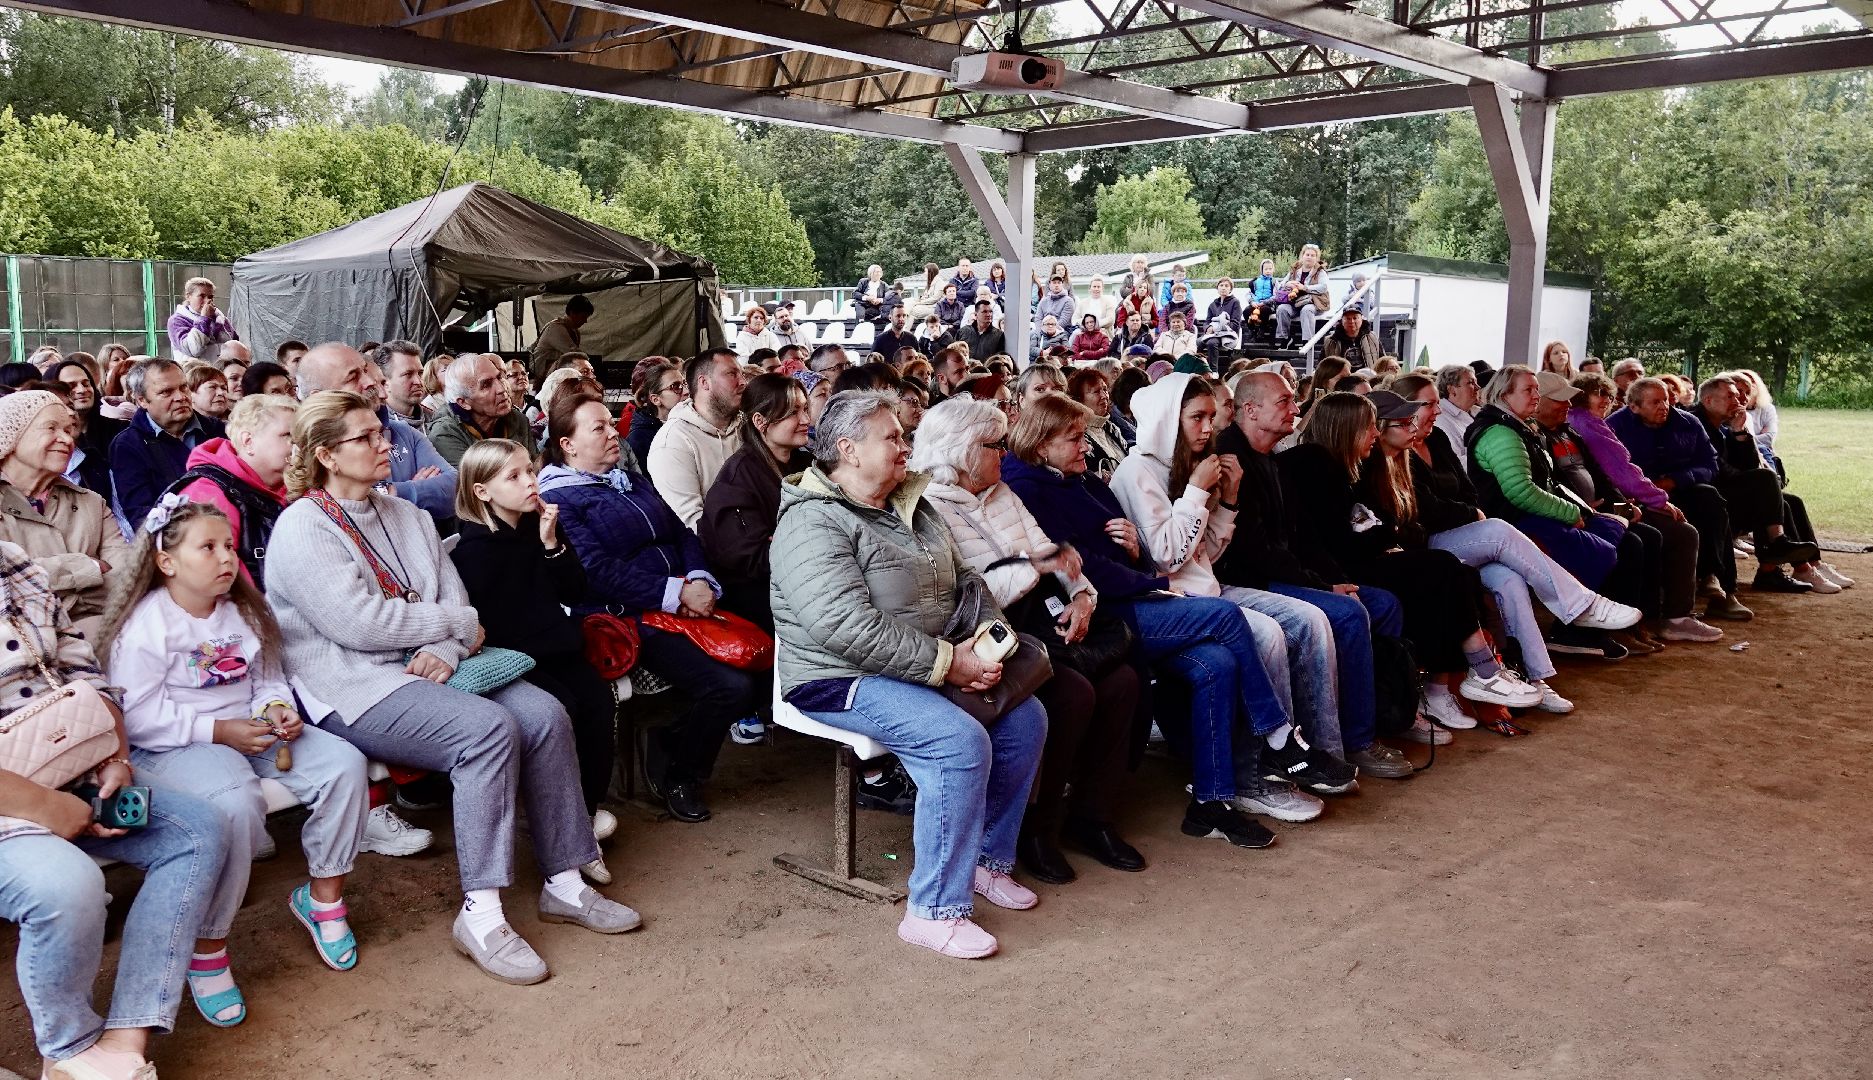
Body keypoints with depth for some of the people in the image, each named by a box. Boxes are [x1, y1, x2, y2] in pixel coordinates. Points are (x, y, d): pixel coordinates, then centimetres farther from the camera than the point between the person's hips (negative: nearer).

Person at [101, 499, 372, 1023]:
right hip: (176, 748, -7)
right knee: (236, 802, -37)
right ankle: (206, 950, -20)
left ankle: (324, 896, 2)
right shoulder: (146, 625, -10)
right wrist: (219, 731, -20)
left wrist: (278, 709, -6)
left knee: (344, 762, -15)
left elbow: (269, 680, 18)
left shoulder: (243, 612, 12)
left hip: (249, 731, 7)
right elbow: (139, 717, -15)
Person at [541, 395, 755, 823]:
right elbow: (598, 571, -15)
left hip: (687, 605, 8)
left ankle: (672, 738, 8)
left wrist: (699, 579, -6)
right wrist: (676, 595, -20)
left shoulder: (634, 483, 22)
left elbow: (682, 532, 15)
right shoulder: (558, 499, -3)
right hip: (626, 618, -8)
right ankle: (677, 775, 3)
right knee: (731, 686, -24)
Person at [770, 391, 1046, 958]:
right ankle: (936, 910, -16)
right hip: (843, 679, -9)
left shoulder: (912, 507, 12)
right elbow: (846, 627, -28)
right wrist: (947, 662, -26)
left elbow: (967, 580, 16)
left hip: (927, 669, 9)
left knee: (1025, 716, -1)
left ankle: (987, 857, 15)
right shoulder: (813, 522, -17)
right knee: (960, 740, -28)